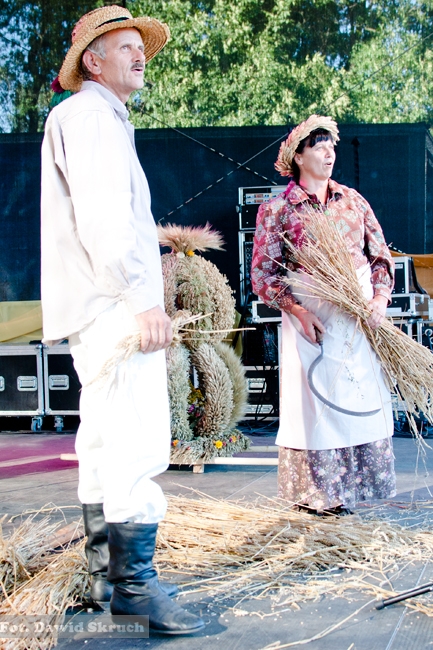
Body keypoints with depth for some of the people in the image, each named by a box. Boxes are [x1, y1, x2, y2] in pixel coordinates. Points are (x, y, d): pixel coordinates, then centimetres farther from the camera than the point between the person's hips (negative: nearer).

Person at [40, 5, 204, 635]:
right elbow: (100, 216, -18)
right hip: (112, 306, -11)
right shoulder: (89, 114, -6)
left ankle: (106, 575, 18)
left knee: (105, 443, 11)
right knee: (138, 444, -13)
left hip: (101, 308, 11)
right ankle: (136, 585, -10)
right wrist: (142, 298, -22)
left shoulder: (103, 120, 26)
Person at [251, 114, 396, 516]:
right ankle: (315, 493, 12)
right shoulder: (276, 210, 1)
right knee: (315, 399, -1)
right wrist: (296, 309, -15)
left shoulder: (352, 200, 11)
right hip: (311, 316, -3)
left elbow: (381, 255, 11)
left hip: (360, 314, 4)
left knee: (363, 397, 5)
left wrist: (379, 299, -5)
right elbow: (263, 272, -2)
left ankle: (352, 484, 19)